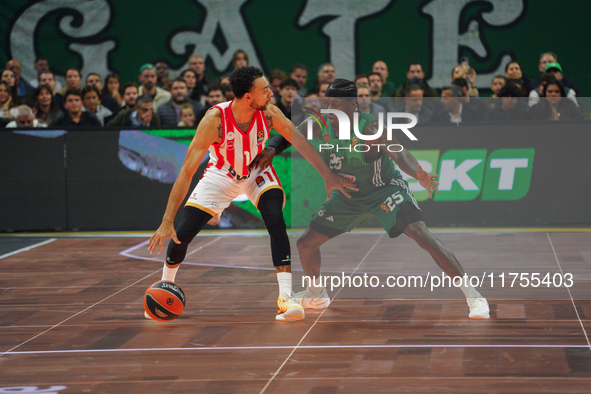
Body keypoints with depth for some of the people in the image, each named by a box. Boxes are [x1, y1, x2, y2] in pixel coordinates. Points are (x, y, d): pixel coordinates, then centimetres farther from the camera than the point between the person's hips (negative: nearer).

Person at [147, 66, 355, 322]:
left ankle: (286, 298, -24)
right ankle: (165, 287, 24)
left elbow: (301, 143, -10)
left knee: (276, 223, -23)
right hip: (221, 175, -1)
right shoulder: (214, 120, -35)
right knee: (183, 232, -6)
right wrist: (166, 223, -37)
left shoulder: (269, 114, -27)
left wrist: (329, 177, -9)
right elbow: (187, 172, -34)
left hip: (257, 172, 1)